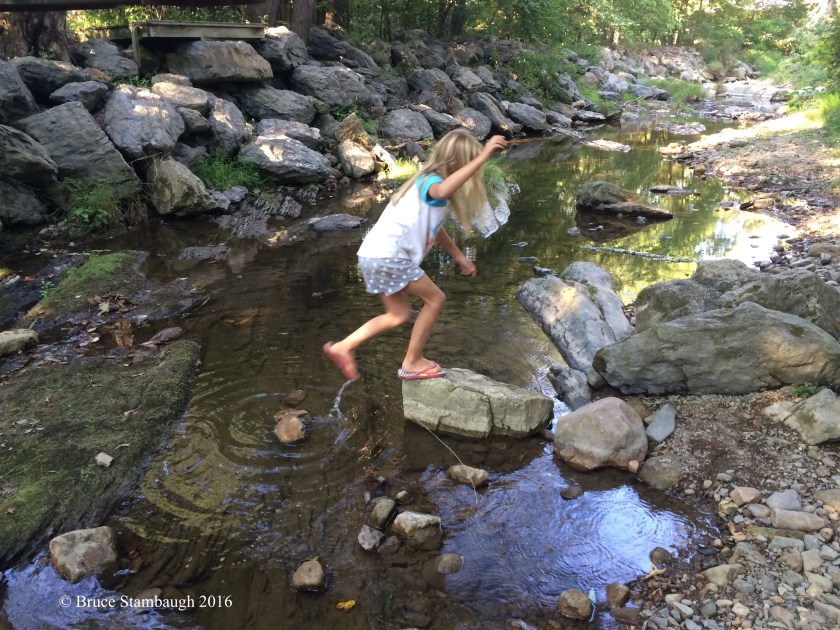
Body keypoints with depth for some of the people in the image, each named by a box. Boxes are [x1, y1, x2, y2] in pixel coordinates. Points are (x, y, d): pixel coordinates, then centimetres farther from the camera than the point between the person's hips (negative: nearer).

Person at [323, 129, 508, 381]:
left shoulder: (429, 182, 16)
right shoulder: (431, 181, -14)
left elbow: (434, 228, 29)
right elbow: (442, 191, -43)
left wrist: (459, 256, 31)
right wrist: (482, 158, -42)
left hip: (378, 254, 10)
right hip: (387, 256, -10)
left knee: (398, 315, 20)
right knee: (435, 299, 2)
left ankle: (343, 347, 23)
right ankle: (412, 363, 12)